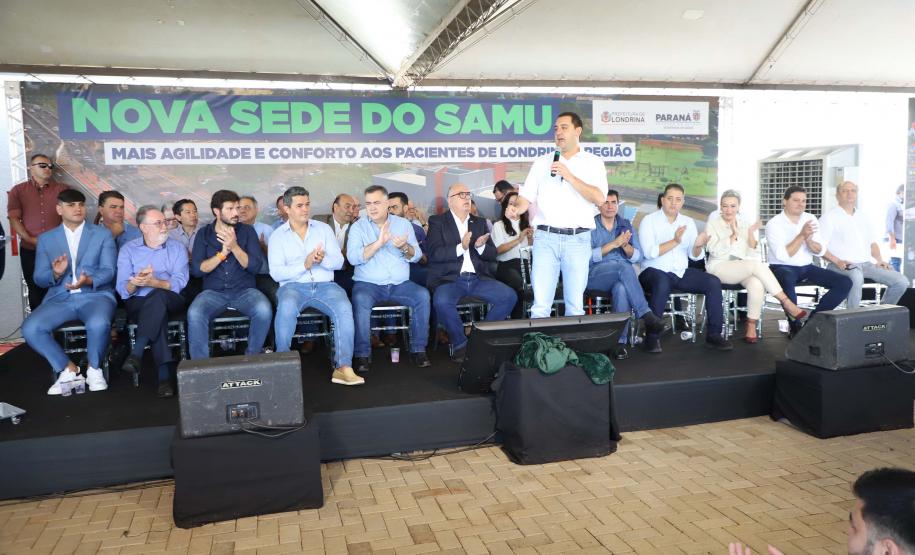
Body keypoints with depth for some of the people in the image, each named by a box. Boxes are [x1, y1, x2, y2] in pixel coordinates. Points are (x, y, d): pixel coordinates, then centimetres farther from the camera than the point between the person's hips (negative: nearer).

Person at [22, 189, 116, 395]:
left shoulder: (103, 234, 11)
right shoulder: (46, 239, 16)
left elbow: (108, 270, 0)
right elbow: (39, 278, 10)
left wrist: (89, 280, -23)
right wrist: (55, 274, -14)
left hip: (95, 295, -2)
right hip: (60, 298, 3)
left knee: (98, 324, -36)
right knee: (30, 328, -25)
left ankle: (94, 370, -7)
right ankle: (67, 368, -3)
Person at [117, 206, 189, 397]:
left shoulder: (177, 248, 10)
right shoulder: (128, 250, 10)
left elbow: (179, 283, -6)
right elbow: (122, 290, -2)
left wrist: (154, 283, -25)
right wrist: (134, 283, -25)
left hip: (170, 301, 0)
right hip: (139, 303, 0)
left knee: (158, 296, -36)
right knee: (158, 315, -36)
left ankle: (137, 353, -37)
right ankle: (164, 374, -39)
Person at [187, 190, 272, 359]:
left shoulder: (247, 231, 5)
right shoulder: (204, 234, 7)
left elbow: (255, 266, -5)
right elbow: (196, 269, -2)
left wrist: (234, 247, -18)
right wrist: (222, 253, -13)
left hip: (244, 290, 0)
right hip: (213, 291, 0)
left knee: (264, 310, -31)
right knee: (194, 314, -31)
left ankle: (252, 358, -9)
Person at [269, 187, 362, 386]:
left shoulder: (324, 229, 15)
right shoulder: (278, 236, 9)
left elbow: (338, 261, 7)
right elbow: (276, 273, -3)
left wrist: (323, 259, -15)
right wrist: (304, 265, -17)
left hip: (325, 285, 2)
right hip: (293, 285, -1)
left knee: (344, 307, -30)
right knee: (287, 307, -36)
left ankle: (343, 367, -30)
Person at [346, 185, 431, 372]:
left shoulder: (403, 224, 11)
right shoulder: (358, 227, 4)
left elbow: (416, 256, 3)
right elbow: (353, 257, -12)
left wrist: (405, 247, -20)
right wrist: (379, 242, -22)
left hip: (400, 284, 2)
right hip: (368, 283, -2)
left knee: (423, 295, -24)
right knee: (360, 299, -33)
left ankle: (418, 349, -13)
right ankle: (361, 354, -22)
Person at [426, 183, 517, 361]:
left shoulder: (480, 223, 19)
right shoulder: (437, 221, 6)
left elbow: (492, 255, 13)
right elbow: (434, 253, -8)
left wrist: (480, 247, -10)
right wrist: (460, 248, -22)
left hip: (478, 278, 4)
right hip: (450, 279, -4)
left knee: (510, 296, -17)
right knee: (442, 302, -35)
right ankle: (460, 342, -9)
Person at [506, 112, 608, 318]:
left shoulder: (593, 162, 8)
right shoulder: (542, 162, 14)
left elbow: (599, 198, -5)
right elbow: (527, 198, 9)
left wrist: (570, 176, -12)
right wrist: (516, 209, -13)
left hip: (578, 239, -1)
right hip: (546, 238, 1)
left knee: (575, 306, 1)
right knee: (540, 305, -4)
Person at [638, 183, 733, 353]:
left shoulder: (688, 222, 13)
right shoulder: (649, 221, -2)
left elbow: (695, 256, 6)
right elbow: (649, 252, -16)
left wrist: (698, 246, -17)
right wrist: (675, 241, -23)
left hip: (681, 272, 5)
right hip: (654, 271, -5)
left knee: (714, 282, -15)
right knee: (662, 283, -38)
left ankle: (713, 335, -7)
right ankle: (652, 336, -27)